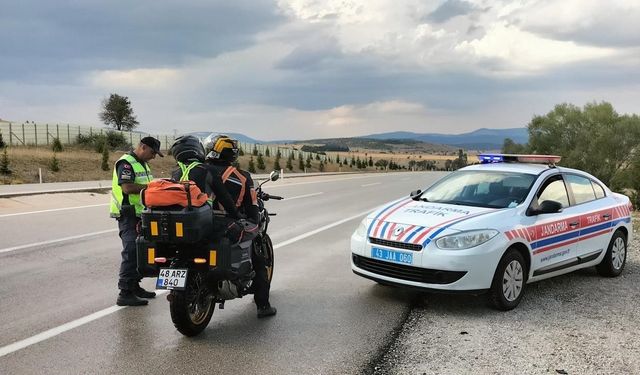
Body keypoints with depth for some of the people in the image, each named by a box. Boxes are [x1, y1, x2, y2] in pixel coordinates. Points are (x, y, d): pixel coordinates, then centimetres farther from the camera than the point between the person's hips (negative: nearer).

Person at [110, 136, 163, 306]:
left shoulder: (143, 164, 19)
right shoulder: (126, 163, -13)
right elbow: (127, 188, -25)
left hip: (141, 214, 10)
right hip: (129, 214, -10)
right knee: (131, 252, -13)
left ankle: (134, 286, 27)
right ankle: (125, 293, -11)